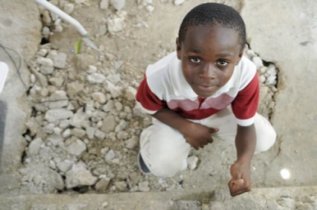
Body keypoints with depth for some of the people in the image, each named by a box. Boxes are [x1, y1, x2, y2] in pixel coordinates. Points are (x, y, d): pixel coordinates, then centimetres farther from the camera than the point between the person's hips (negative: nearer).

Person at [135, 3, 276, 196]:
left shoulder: (246, 74, -38)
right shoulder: (159, 77, -40)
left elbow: (246, 125, -25)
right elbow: (150, 108, -16)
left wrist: (244, 162, -45)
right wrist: (187, 128, -26)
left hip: (219, 112, 3)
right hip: (176, 117, -2)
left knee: (266, 139, -11)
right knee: (163, 166, -23)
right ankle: (150, 141, 15)